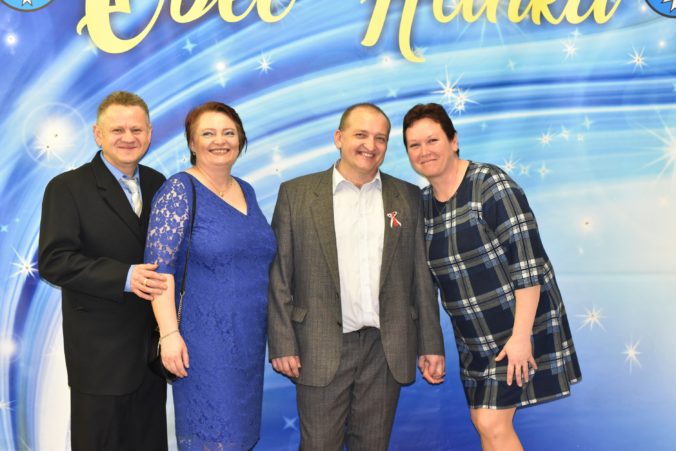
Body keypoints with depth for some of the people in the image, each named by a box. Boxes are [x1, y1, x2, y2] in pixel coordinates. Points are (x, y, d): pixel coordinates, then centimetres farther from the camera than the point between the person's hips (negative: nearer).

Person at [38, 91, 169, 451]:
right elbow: (52, 261, -16)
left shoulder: (156, 183, 8)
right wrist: (124, 277, -27)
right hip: (100, 350, -5)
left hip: (152, 342, 5)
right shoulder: (67, 187, -9)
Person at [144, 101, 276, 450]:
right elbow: (159, 267, -15)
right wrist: (169, 333, -21)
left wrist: (269, 329, 13)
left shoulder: (247, 191, 10)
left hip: (249, 340, 7)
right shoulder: (179, 191, -10)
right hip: (202, 340, -6)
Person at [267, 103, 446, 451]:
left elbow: (421, 277, 7)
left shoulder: (408, 197, 7)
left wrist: (431, 345, 5)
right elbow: (279, 276, -1)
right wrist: (282, 345, -5)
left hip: (386, 349, 2)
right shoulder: (296, 193, 0)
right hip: (322, 349, -2)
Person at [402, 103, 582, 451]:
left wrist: (521, 334, -22)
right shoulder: (423, 203, 3)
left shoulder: (491, 185, -18)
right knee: (484, 421, 14)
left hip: (519, 323, -7)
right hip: (475, 335, 7)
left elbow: (529, 263, -20)